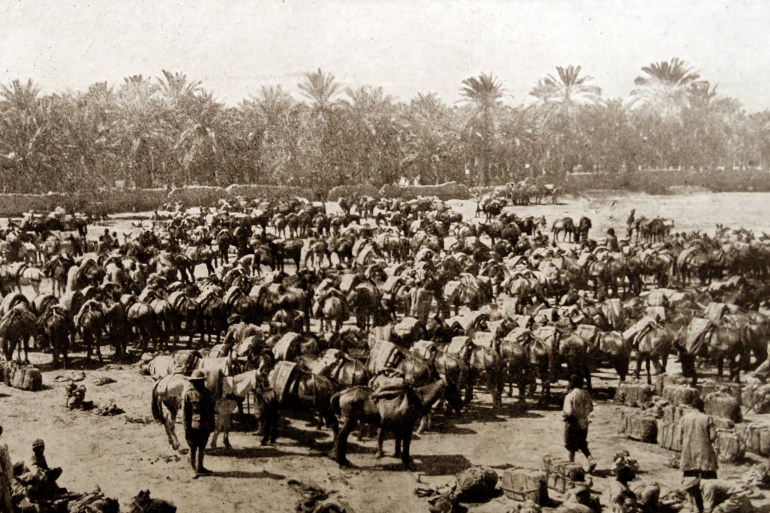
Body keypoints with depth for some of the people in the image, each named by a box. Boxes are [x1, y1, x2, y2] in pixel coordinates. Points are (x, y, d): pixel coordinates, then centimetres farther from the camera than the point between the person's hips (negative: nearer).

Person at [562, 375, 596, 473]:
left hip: (573, 422, -5)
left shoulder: (570, 396, -20)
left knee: (571, 446, 11)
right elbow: (591, 408, 5)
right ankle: (591, 460, 2)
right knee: (582, 444, 18)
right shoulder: (586, 394, -3)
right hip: (584, 422, 5)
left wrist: (563, 413, -3)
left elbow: (569, 412, -23)